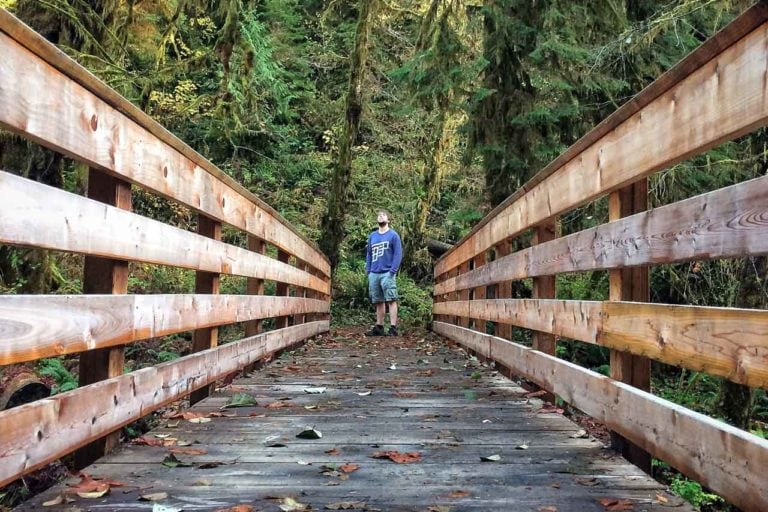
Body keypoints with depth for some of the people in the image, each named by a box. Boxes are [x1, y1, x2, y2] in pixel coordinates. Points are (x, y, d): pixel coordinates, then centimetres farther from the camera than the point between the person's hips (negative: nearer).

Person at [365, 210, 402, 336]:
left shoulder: (393, 235, 2)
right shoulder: (372, 236, 16)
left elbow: (398, 254, -5)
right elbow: (369, 254, 18)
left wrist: (393, 270, -14)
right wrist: (368, 270, 7)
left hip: (387, 273, -5)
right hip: (374, 274, 5)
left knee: (391, 301, -8)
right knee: (378, 302, 9)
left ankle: (393, 328, -9)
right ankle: (379, 327, 15)